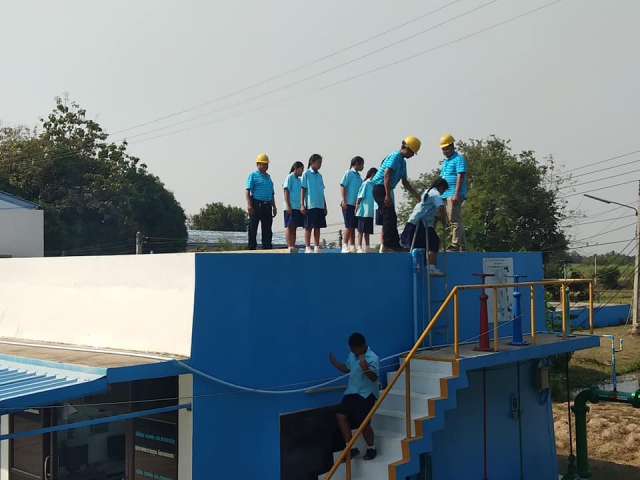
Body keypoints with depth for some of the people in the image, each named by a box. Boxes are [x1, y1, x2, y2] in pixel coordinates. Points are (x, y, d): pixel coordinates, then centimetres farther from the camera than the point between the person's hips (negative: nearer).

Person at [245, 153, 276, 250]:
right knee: (253, 228, -3)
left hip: (267, 205, 6)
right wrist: (249, 204, -19)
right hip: (256, 204, -6)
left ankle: (267, 247, 9)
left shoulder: (268, 177, 21)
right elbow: (247, 190, -8)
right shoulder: (253, 175, 1)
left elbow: (272, 194, 24)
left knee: (267, 229, 5)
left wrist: (274, 207, 17)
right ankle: (252, 247, 0)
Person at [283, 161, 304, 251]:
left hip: (298, 207, 8)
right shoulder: (289, 177, -3)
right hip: (291, 207, -8)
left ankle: (293, 247, 9)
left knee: (294, 227, 7)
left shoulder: (299, 180, 20)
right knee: (289, 227, -6)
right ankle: (290, 247, -9)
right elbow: (286, 191, -10)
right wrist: (288, 206, -18)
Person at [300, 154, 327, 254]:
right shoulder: (306, 174, -1)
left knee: (318, 226, 7)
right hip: (310, 205, -6)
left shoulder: (319, 175, 15)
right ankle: (307, 248, 1)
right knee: (308, 226, -2)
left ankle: (317, 247, 11)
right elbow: (303, 189, -4)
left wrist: (325, 206, 16)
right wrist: (302, 204, -11)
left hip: (320, 205, 6)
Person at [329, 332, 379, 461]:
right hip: (352, 392, 8)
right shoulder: (352, 355, 8)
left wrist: (365, 369, -40)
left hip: (366, 394, -8)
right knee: (340, 416, -6)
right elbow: (347, 368, 22)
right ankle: (351, 448, 2)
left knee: (363, 423, -9)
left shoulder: (372, 358, -17)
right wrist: (334, 363, 8)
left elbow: (374, 378, -22)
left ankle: (371, 449, 18)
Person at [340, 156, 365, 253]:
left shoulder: (359, 176, 17)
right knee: (349, 225, -9)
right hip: (348, 204, -7)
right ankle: (345, 246, -7)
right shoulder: (349, 173, -3)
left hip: (356, 205, 7)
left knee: (353, 226, 8)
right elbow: (342, 186, -9)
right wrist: (344, 201, -16)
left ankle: (352, 247, 12)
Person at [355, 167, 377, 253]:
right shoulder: (366, 183, -9)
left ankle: (367, 247, 15)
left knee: (368, 230, 11)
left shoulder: (373, 185, 14)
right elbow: (360, 197, -10)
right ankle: (359, 247, 0)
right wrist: (357, 207, -12)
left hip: (370, 212, 7)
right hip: (363, 211, -7)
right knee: (361, 230, -3)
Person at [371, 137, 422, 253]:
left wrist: (417, 195, 23)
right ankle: (391, 244, -13)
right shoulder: (395, 156, -12)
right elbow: (386, 175, -22)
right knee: (390, 217, -14)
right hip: (380, 188, -10)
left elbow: (405, 181, 25)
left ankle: (386, 247, 14)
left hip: (386, 189, 10)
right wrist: (388, 195, -27)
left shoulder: (403, 161, 19)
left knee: (390, 218, 10)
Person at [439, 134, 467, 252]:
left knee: (455, 220, -12)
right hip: (446, 194, 9)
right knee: (455, 220, 11)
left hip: (454, 194, -9)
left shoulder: (458, 159, -6)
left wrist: (456, 194, -23)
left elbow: (460, 177, -15)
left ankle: (456, 244, -12)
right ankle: (462, 245, 16)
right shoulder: (445, 161, 22)